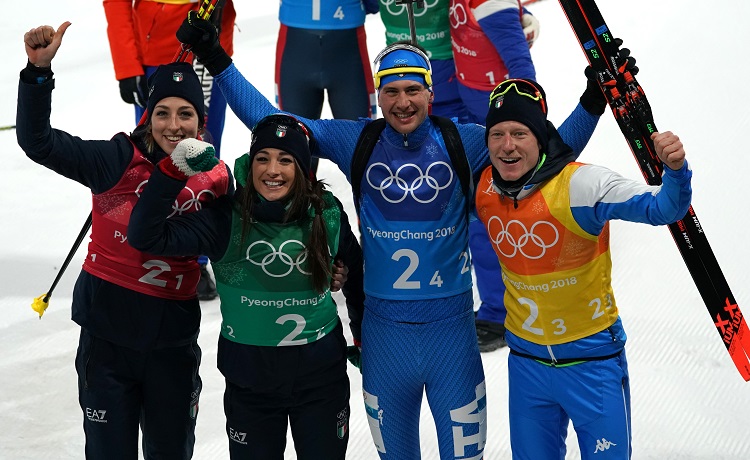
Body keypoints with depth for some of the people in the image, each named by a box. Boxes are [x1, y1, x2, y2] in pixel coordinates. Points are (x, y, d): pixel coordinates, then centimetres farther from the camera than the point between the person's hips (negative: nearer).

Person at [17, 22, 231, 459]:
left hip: (173, 339, 2)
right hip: (108, 329, -2)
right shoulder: (119, 161, -12)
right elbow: (38, 142, -20)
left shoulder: (217, 179, -3)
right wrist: (40, 69, -32)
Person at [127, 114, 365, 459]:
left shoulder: (327, 216, -6)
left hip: (321, 377, 1)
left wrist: (366, 340, 19)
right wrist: (175, 170, -27)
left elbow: (357, 276, 11)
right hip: (249, 382, -1)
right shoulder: (225, 220, -11)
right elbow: (145, 236, -19)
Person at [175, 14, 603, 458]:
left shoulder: (462, 142, -6)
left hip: (450, 326, -1)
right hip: (383, 332, 1)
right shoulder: (355, 142, -3)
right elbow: (272, 124, -1)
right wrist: (218, 63, -4)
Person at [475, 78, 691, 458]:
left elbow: (662, 208, -31)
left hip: (592, 361, -4)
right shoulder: (483, 188, -6)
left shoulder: (579, 183, -22)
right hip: (525, 362, 5)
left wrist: (675, 170, -48)